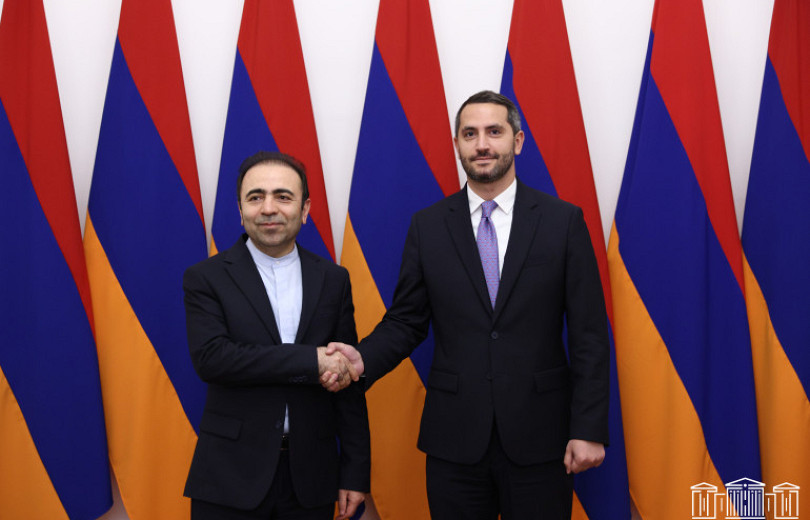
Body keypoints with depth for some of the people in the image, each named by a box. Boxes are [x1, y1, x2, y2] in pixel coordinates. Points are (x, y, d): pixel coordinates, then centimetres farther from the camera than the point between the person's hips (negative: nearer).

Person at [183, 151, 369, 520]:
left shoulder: (333, 280, 6)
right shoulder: (206, 278, -2)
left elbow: (349, 383, 6)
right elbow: (209, 357, -17)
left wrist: (355, 472, 3)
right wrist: (312, 360, -19)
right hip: (232, 478, -2)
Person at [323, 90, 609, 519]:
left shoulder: (563, 221, 0)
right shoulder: (427, 226, 5)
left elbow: (588, 334, -2)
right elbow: (406, 320, 7)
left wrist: (589, 429, -6)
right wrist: (363, 359, -12)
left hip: (539, 438, -1)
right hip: (455, 439, 1)